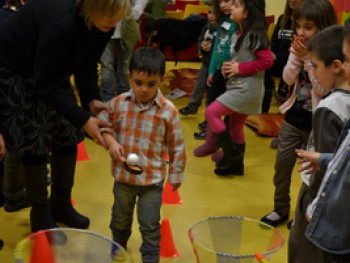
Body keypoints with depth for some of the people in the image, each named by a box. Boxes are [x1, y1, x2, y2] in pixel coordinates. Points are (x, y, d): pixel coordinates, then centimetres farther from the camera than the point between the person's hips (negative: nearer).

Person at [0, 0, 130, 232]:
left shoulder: (103, 25, -16)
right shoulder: (61, 23, -39)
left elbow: (87, 66, -3)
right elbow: (45, 84, -32)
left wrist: (92, 99, -19)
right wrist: (84, 119, -33)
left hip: (53, 71, 7)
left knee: (67, 139, 6)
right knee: (34, 144, -5)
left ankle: (61, 205, 24)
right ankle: (41, 216, 12)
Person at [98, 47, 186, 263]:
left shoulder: (168, 111, -15)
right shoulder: (118, 103, -9)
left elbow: (177, 146, -5)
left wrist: (176, 175, 0)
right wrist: (111, 141, -14)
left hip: (152, 180, -3)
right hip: (123, 176, 4)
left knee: (150, 226, 8)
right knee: (120, 219, 27)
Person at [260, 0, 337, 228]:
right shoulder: (300, 48, 0)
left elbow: (323, 89, -21)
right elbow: (288, 79, -2)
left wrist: (308, 58, -24)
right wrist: (296, 56, -16)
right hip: (293, 117, 6)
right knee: (282, 165, 13)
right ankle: (281, 209, 32)